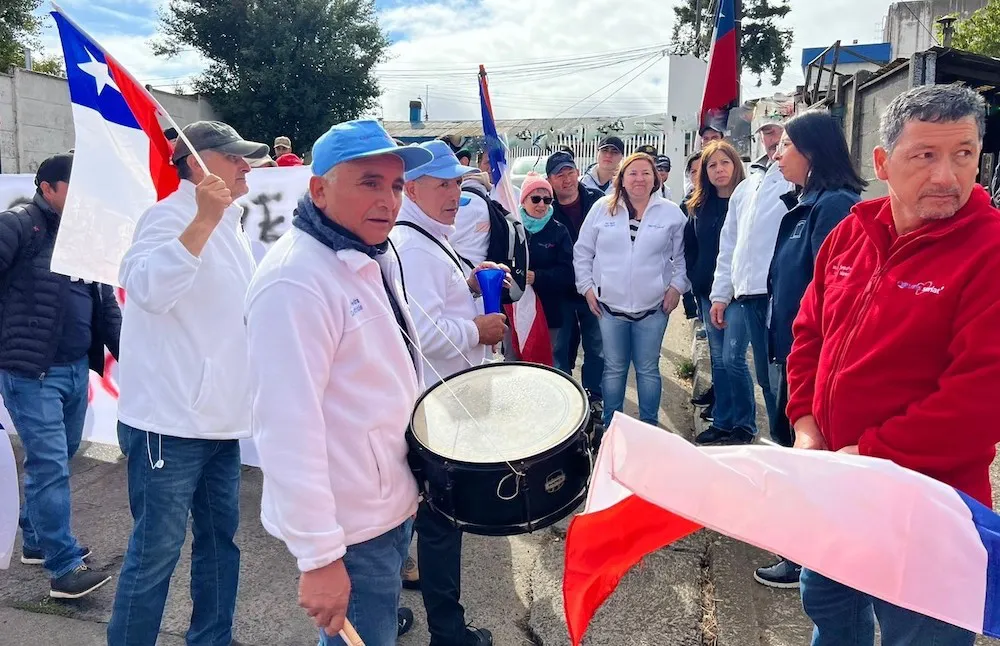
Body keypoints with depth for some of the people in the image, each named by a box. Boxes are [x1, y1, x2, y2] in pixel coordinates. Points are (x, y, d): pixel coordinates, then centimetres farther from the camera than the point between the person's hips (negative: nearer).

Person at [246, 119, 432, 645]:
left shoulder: (375, 256, 6)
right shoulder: (296, 281, -25)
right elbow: (289, 429, -28)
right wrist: (320, 557, -26)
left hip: (392, 504, 9)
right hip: (350, 529, -9)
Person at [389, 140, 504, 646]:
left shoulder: (428, 239, 14)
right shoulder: (412, 248, -21)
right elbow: (424, 331, -31)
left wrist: (468, 285, 9)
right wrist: (479, 330, -16)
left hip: (437, 395, 10)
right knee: (443, 511, 2)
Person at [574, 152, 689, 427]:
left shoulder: (671, 212, 0)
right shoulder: (602, 208, 1)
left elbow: (682, 255, 6)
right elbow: (582, 251, 6)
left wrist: (677, 286, -3)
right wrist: (587, 287, 1)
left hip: (653, 306, 0)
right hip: (610, 304, 1)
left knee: (648, 369, 9)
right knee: (614, 368, 10)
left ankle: (650, 427, 23)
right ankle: (610, 426, 24)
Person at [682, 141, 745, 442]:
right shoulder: (697, 206, 12)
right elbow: (689, 249, 17)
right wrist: (694, 281, 7)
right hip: (707, 292, 5)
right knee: (718, 357, 11)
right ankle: (722, 421, 21)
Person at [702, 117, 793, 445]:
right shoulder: (745, 188, 21)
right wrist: (720, 294, 17)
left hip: (771, 294, -8)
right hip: (740, 292, 8)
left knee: (769, 371, -3)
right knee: (732, 360, 16)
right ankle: (741, 426, 33)